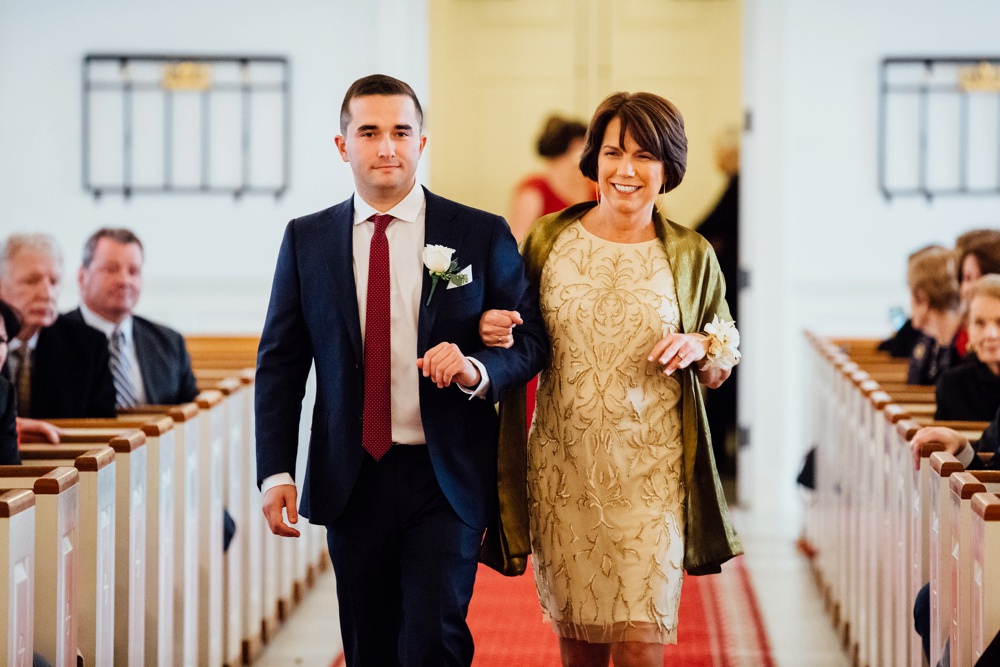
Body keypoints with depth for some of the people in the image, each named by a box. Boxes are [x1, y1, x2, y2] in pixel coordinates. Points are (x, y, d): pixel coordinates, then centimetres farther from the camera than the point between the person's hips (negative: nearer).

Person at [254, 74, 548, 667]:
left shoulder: (482, 236, 1)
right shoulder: (307, 240, 6)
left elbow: (531, 341, 4)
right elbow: (280, 361, 7)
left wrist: (477, 370, -18)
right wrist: (276, 472, -2)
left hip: (447, 480, -2)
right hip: (351, 481, 2)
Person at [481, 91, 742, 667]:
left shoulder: (692, 255, 3)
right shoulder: (548, 239, 5)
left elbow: (720, 371, 11)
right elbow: (524, 343, 14)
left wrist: (699, 347, -11)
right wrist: (494, 332, -8)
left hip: (651, 472, -1)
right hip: (564, 468, 2)